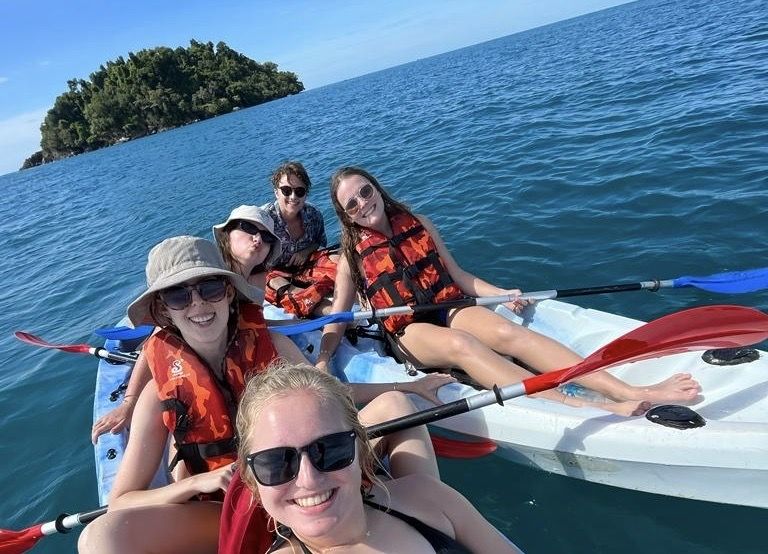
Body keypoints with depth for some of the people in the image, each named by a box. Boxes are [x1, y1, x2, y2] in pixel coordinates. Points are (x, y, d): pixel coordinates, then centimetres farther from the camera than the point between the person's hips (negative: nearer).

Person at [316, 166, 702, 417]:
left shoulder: (417, 225, 12)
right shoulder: (352, 256, 5)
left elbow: (457, 275, 13)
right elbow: (337, 317, 5)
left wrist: (501, 294, -1)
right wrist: (322, 361, -10)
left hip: (449, 307, 3)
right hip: (409, 333, -3)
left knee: (506, 332, -28)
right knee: (460, 344, -36)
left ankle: (634, 391, -39)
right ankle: (585, 407, -53)